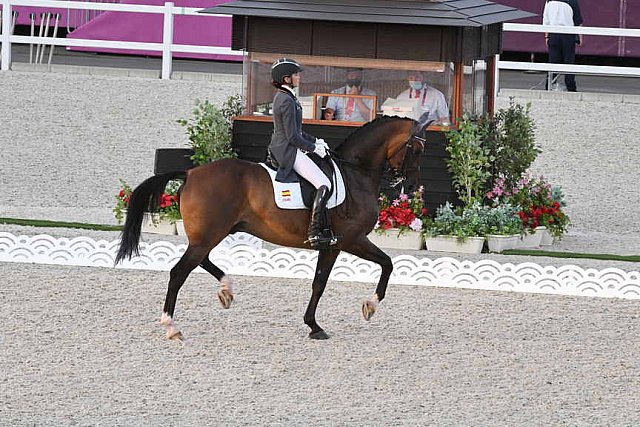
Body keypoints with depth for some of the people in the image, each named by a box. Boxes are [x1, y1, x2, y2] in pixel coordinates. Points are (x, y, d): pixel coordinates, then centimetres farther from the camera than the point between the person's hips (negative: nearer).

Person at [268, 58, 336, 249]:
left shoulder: (282, 96, 14)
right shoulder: (287, 101, -19)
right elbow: (292, 136, -21)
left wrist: (315, 141, 14)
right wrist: (313, 147, -10)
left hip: (281, 148, 11)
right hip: (289, 152, -11)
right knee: (324, 185, -17)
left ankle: (325, 229, 21)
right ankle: (315, 233, -24)